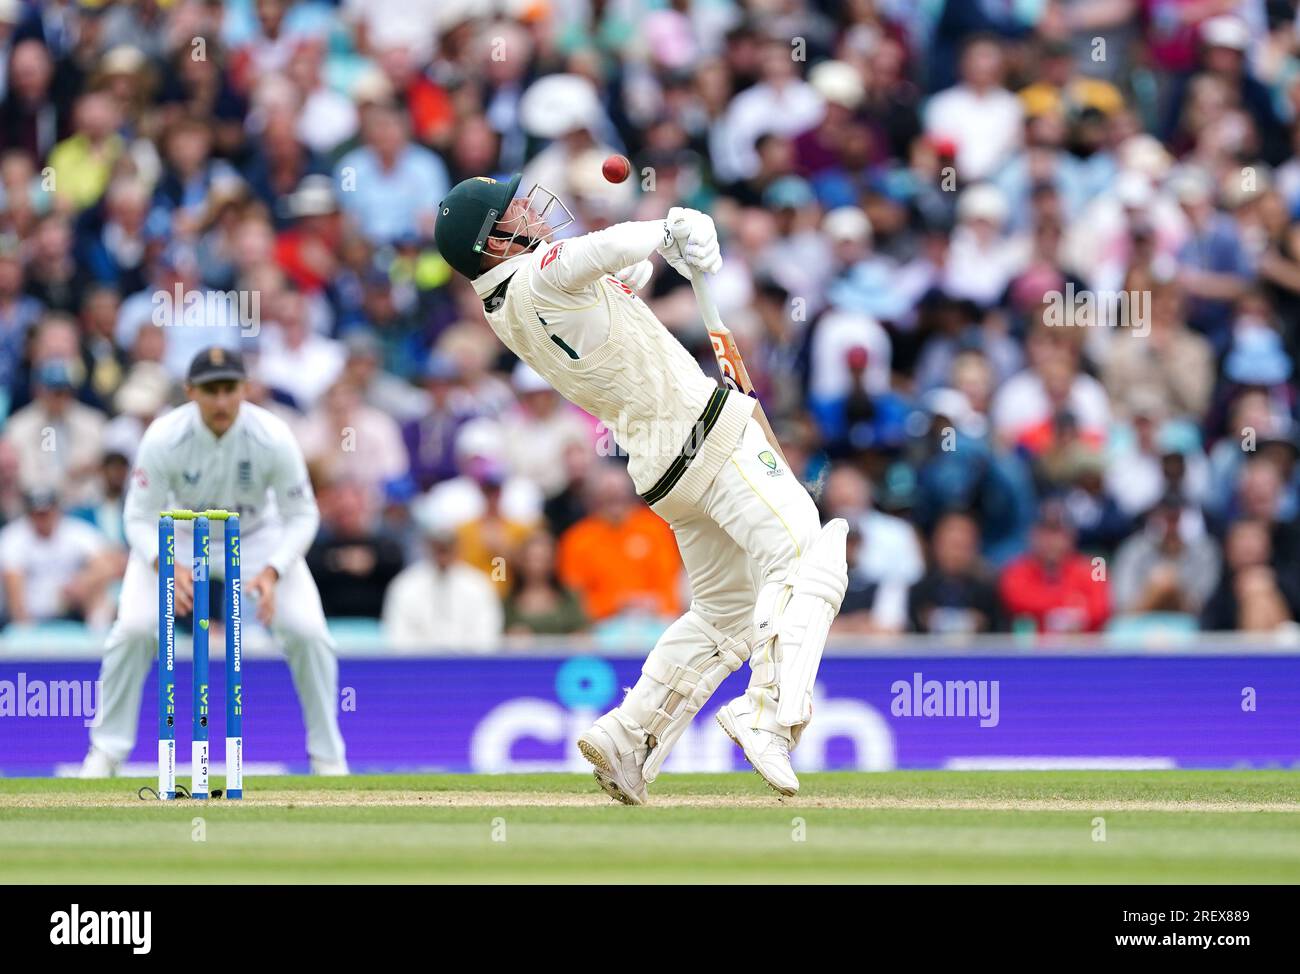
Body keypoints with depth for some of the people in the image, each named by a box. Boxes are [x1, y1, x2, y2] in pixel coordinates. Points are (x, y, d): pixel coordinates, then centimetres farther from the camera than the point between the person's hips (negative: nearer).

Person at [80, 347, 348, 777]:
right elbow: (141, 517, -21)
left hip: (257, 536, 0)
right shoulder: (163, 438, -30)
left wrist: (272, 573, -35)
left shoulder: (273, 438, -29)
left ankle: (328, 756, 3)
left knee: (307, 631, -16)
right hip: (177, 536, 0)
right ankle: (106, 751, 0)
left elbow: (302, 515, -19)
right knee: (134, 627, -19)